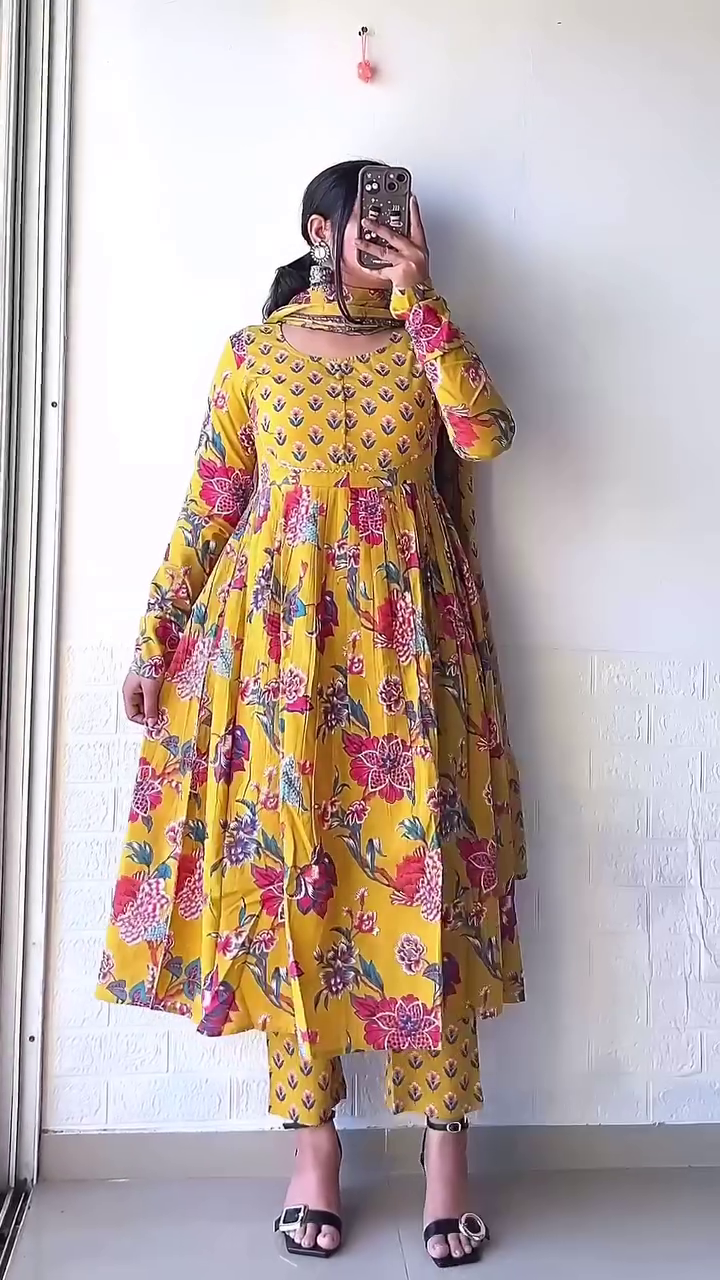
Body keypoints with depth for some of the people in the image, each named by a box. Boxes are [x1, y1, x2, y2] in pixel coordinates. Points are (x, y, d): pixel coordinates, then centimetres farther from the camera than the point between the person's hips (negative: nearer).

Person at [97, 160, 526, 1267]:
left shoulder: (426, 343, 12)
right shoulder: (254, 351, 10)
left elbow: (486, 435, -9)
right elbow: (210, 503, 8)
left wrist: (418, 302, -6)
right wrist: (157, 634, 3)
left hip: (408, 635, 0)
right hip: (276, 629, 0)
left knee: (421, 868, -3)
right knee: (290, 867, 0)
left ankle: (447, 1141, 6)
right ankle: (312, 1137, 13)